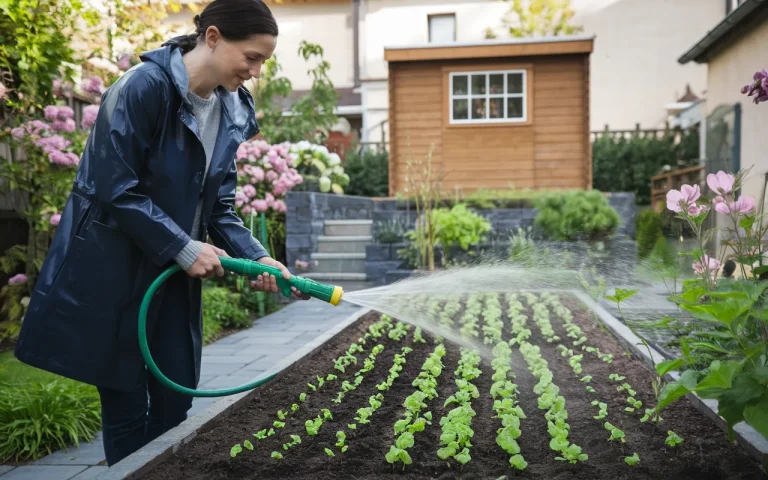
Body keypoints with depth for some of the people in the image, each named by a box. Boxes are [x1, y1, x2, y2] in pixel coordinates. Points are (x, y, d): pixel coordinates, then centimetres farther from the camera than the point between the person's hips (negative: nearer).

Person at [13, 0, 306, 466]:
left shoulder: (232, 112, 3)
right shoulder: (144, 86, -19)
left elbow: (219, 206, 4)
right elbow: (114, 190, -21)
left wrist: (258, 257, -11)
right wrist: (185, 248, -20)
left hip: (173, 277, 7)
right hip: (110, 275, -6)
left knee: (175, 406, 11)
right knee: (126, 409, 4)